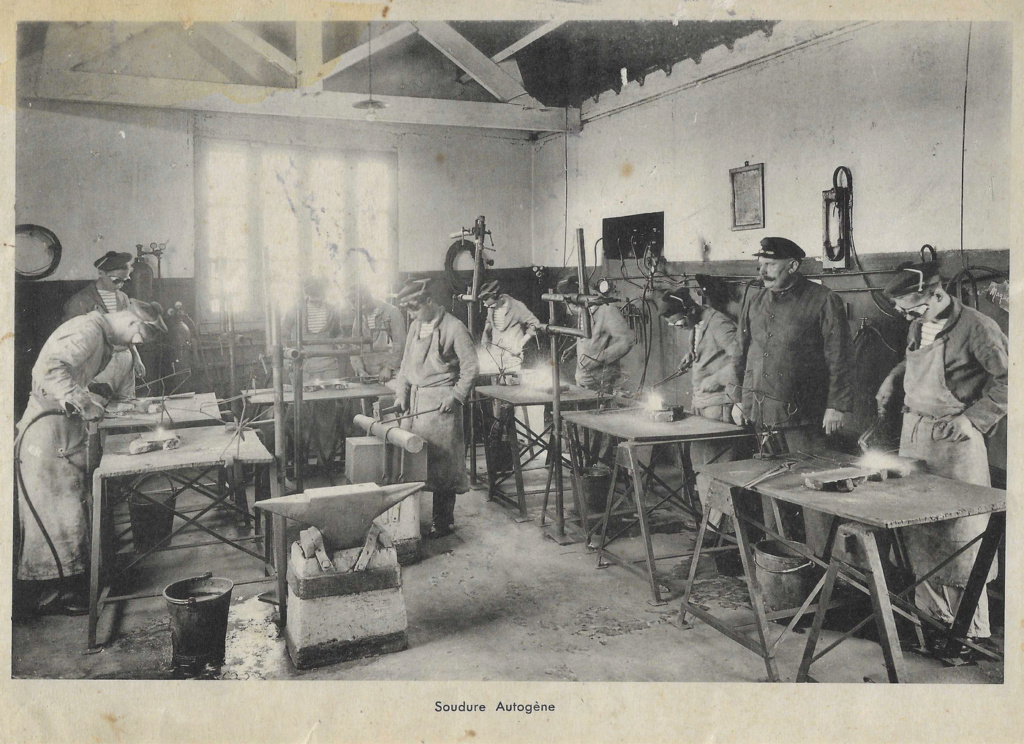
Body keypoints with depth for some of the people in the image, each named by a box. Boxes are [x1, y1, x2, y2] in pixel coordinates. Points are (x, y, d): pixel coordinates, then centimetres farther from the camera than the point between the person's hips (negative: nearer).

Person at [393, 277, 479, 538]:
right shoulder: (415, 327, 13)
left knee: (442, 463, -1)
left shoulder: (453, 327, -8)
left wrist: (456, 397, -12)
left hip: (441, 404, -6)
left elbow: (470, 366, -7)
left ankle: (443, 521, 10)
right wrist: (401, 393, 6)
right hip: (415, 401, 7)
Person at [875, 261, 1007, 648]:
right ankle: (931, 616, 24)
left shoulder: (976, 327, -14)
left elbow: (1007, 380, -12)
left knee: (960, 537, 0)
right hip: (914, 438, 7)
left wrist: (973, 418, -15)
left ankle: (972, 635, 14)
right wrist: (892, 380, 12)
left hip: (954, 442, -7)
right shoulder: (919, 327, 9)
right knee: (918, 534, 11)